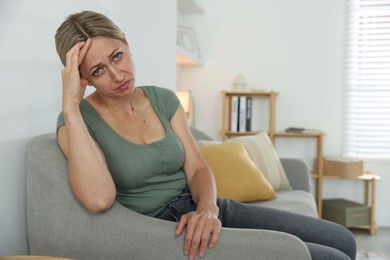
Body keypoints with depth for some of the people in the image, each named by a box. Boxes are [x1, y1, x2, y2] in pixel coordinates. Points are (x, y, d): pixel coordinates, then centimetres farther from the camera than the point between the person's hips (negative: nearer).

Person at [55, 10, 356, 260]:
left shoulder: (163, 99, 5)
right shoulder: (77, 121, -9)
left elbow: (198, 169, 2)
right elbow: (99, 198, -28)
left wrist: (207, 207, -20)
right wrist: (71, 105, -25)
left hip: (207, 212, 6)